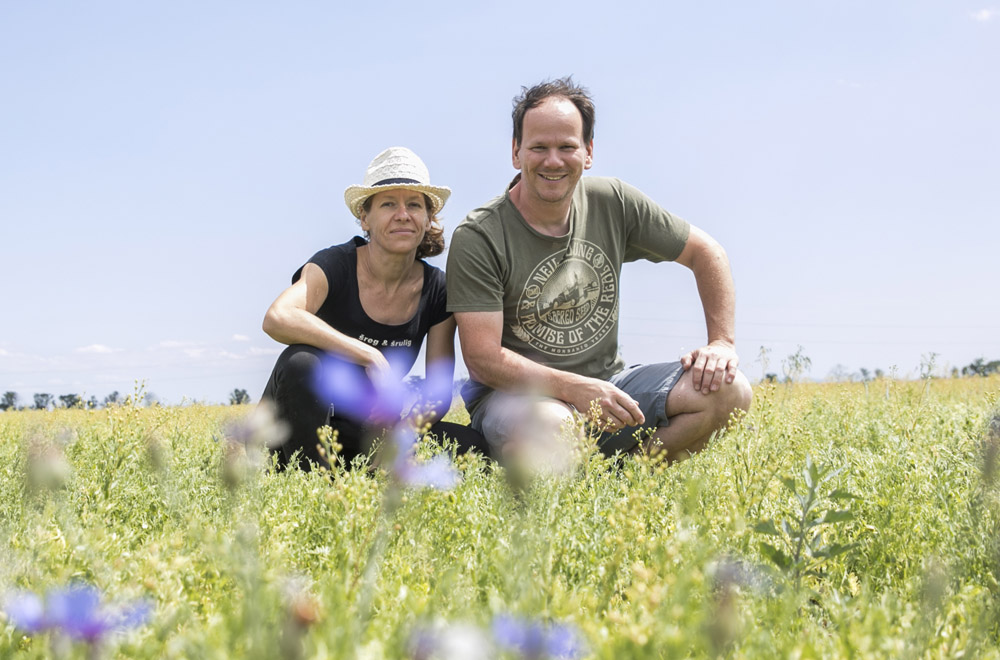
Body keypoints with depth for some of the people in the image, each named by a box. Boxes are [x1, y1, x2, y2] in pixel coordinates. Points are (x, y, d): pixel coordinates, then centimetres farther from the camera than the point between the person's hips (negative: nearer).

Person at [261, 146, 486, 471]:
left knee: (468, 446, -20)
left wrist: (425, 412, -25)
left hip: (361, 433, 4)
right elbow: (277, 318, -37)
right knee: (301, 362, -36)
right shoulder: (335, 265, -15)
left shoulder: (437, 290, -2)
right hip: (291, 433, -3)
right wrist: (370, 356, -36)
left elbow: (441, 389, 0)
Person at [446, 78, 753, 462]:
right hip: (515, 394, -5)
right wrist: (574, 389, -28)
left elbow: (706, 252, 11)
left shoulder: (613, 203, 0)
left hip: (607, 384, 5)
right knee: (548, 424, -41)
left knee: (728, 390, -15)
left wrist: (722, 341, -1)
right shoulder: (478, 238, -14)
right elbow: (484, 359, -18)